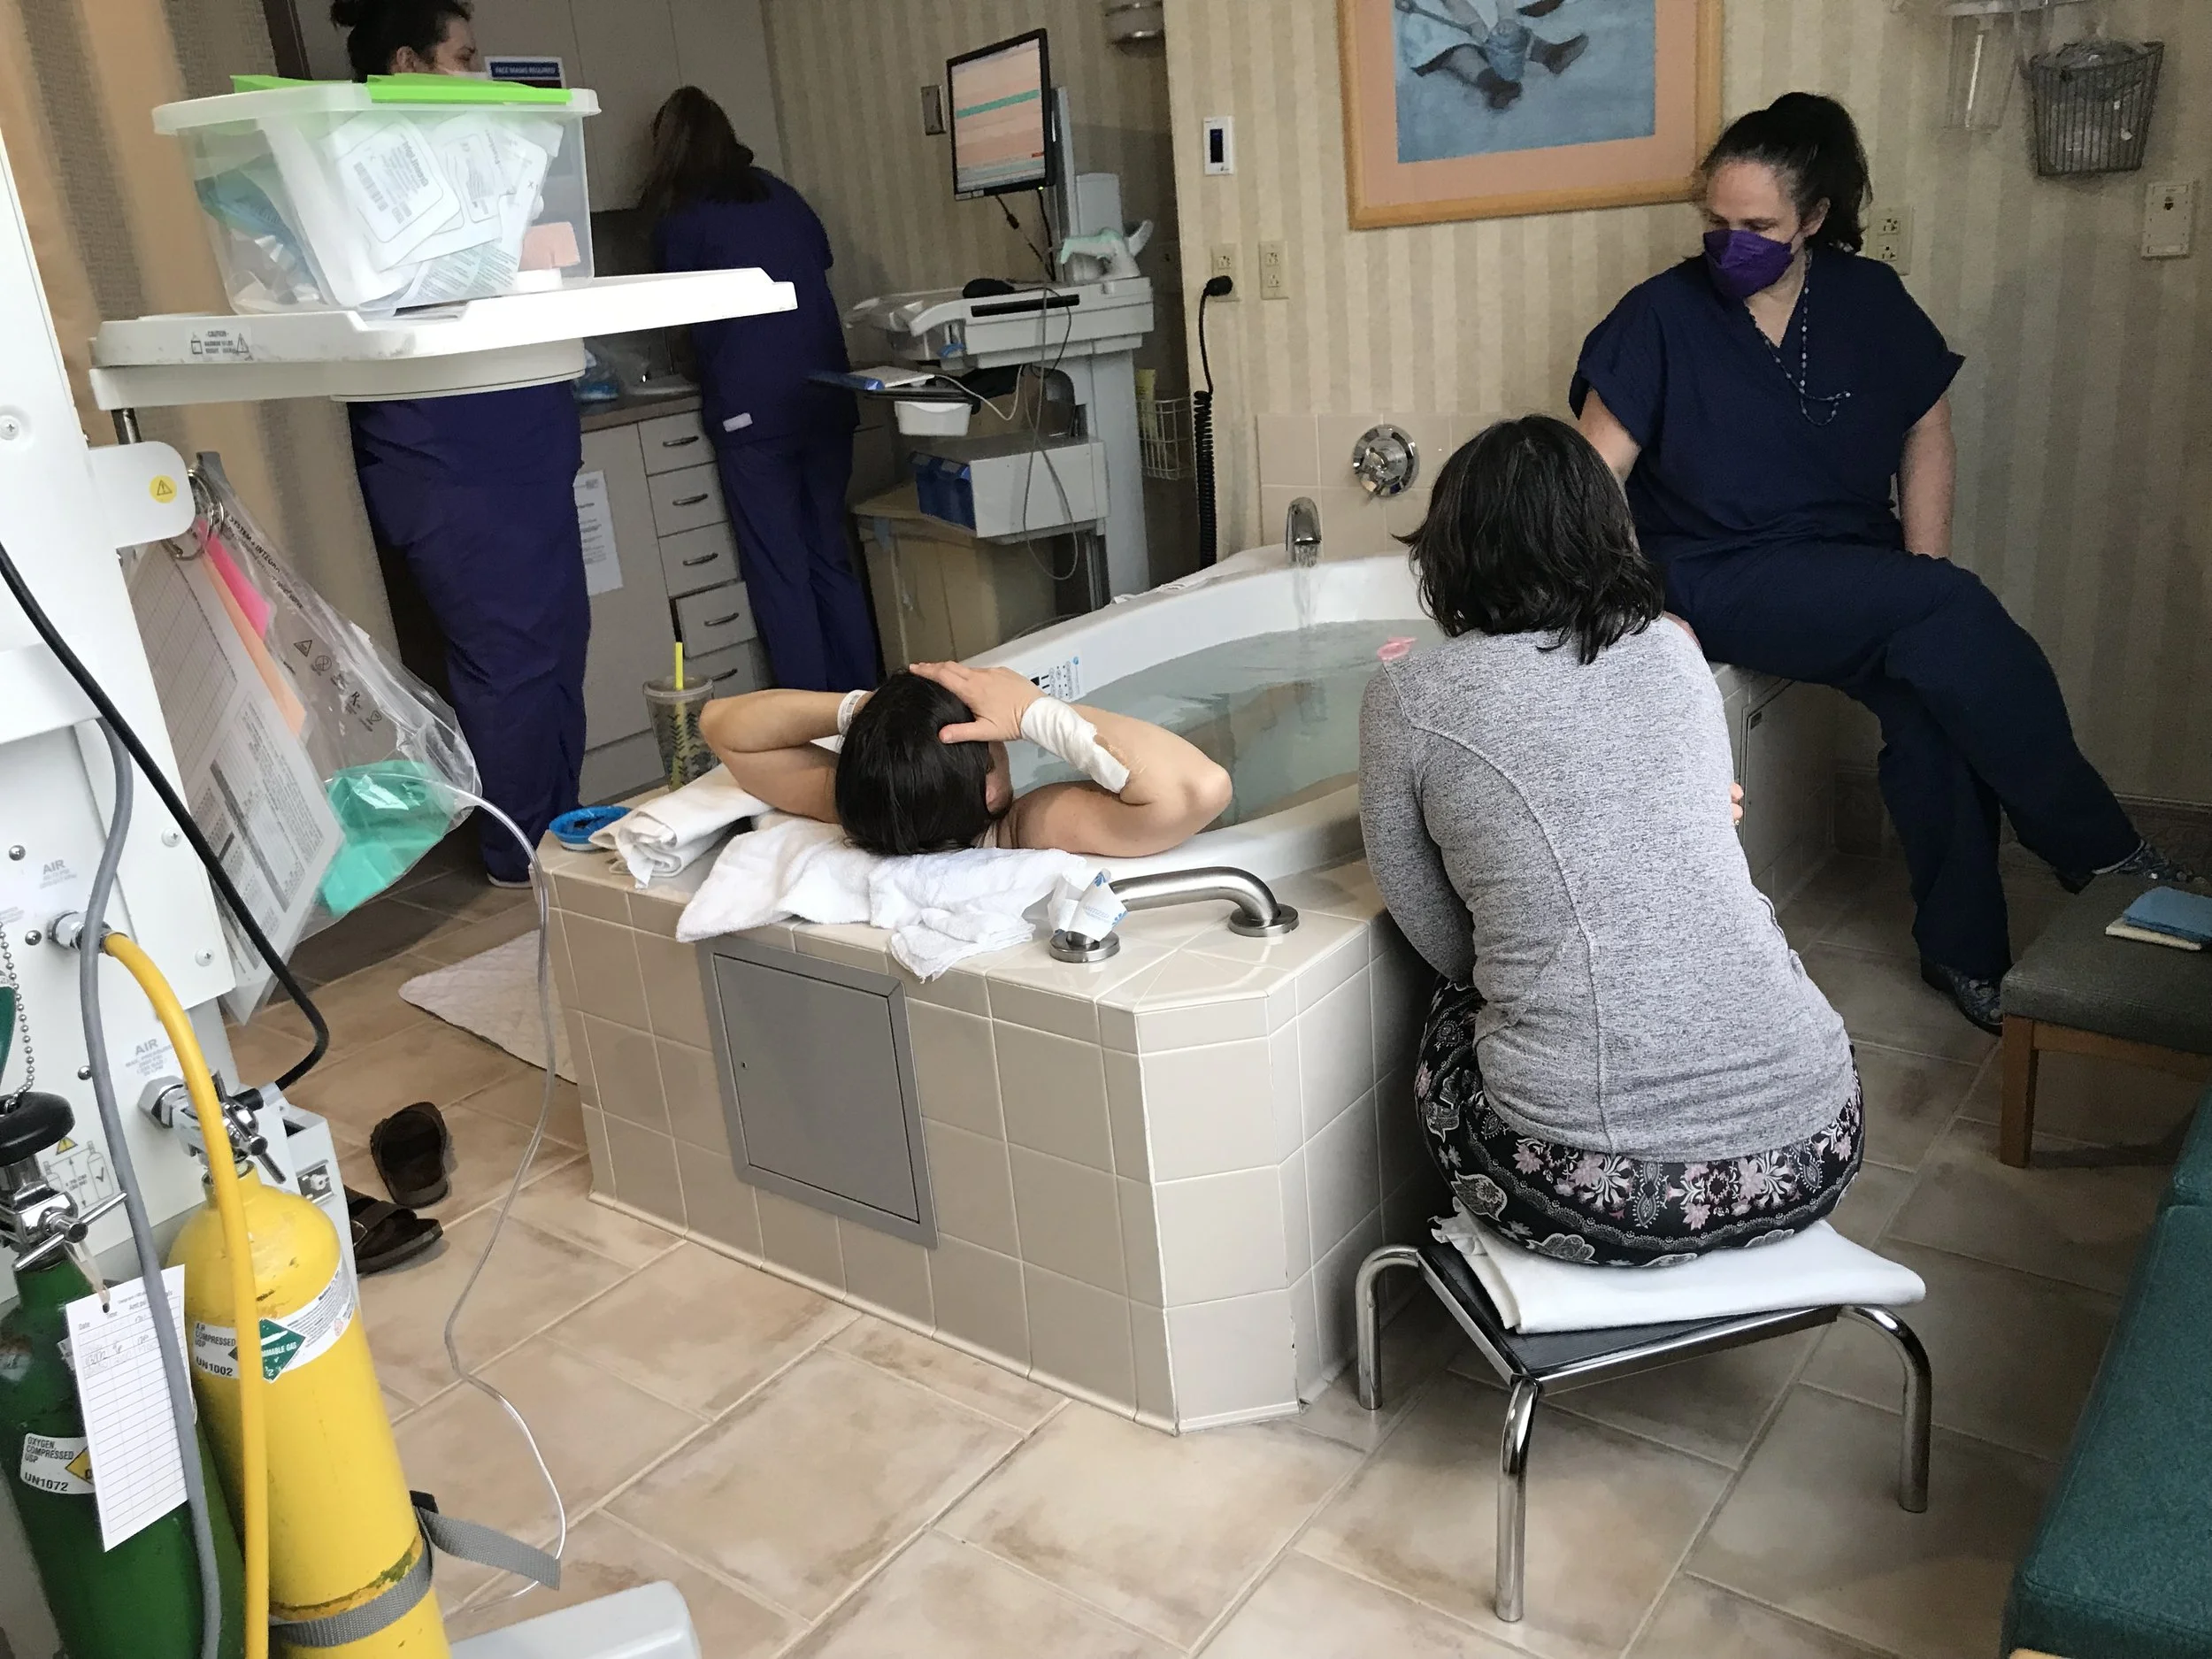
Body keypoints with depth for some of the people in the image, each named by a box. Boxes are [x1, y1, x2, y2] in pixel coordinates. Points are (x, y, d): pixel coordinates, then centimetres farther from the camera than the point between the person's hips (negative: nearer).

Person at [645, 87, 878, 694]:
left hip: (753, 410, -5)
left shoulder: (678, 219, -1)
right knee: (831, 556, 12)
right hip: (827, 398, 5)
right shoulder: (777, 192, 12)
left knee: (778, 571, 1)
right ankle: (860, 697, 15)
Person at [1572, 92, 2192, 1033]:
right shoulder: (1663, 317, -6)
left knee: (1933, 704, -25)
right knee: (1956, 616, -26)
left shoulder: (1868, 300, 5)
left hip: (1859, 574, 4)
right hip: (1720, 583, -4)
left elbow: (1927, 435, 11)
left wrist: (1920, 582, -4)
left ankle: (1963, 948, -7)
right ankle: (2093, 848, -11)